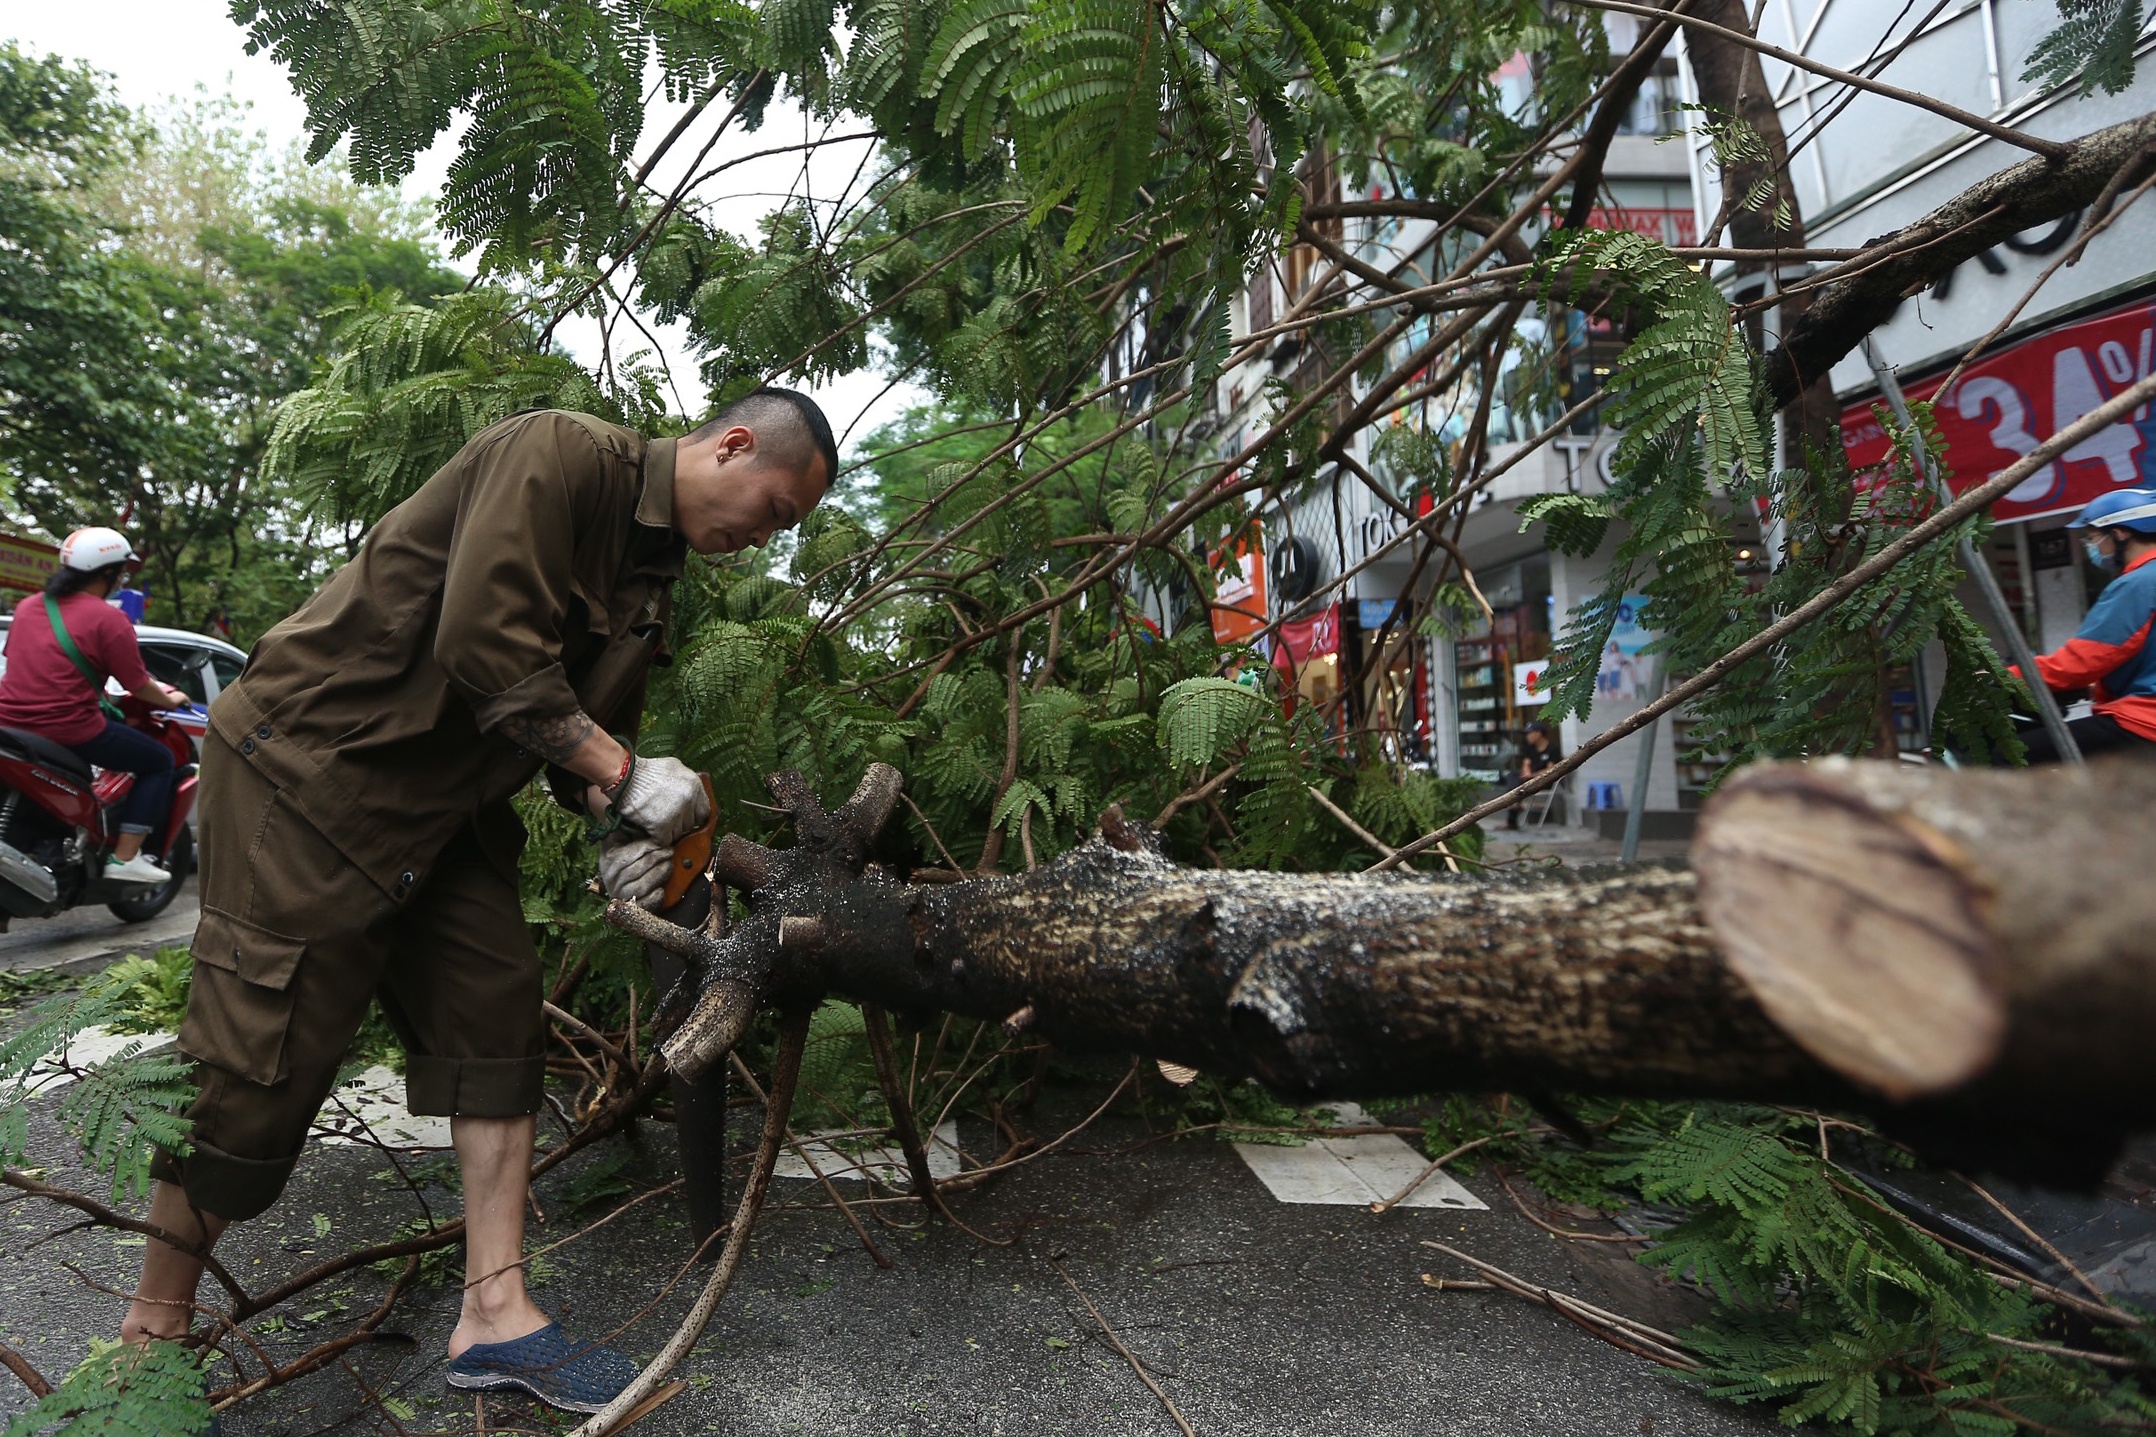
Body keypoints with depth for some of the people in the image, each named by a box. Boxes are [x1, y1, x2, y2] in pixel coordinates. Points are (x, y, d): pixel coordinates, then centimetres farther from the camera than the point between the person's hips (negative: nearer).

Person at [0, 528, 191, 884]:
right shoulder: (108, 618, -11)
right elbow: (137, 686, -7)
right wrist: (170, 700, 13)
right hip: (69, 730, -8)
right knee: (159, 761, 7)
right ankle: (124, 858, -2)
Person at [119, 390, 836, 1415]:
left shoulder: (649, 577, 10)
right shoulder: (557, 454, -19)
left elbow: (589, 719, 12)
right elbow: (486, 648, -29)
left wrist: (626, 829, -7)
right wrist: (622, 776, -22)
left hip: (442, 810, 9)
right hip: (311, 768, -9)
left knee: (497, 1019, 4)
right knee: (258, 1062, -2)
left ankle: (495, 1315, 12)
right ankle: (154, 1325, 20)